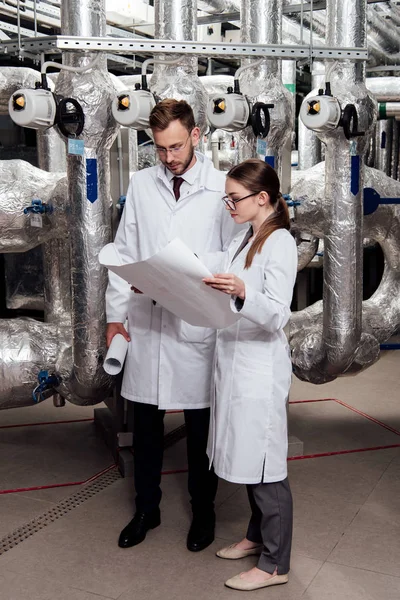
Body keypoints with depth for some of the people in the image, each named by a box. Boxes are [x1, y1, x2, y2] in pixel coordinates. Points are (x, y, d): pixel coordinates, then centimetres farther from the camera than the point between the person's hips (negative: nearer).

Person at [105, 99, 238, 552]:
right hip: (146, 322, 3)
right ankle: (146, 509, 35)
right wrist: (115, 314, 4)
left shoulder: (221, 189, -5)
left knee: (201, 428, 12)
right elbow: (124, 253, 9)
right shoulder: (141, 184, 6)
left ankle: (203, 511, 33)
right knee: (146, 425, 14)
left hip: (200, 326, -3)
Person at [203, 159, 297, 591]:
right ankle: (257, 536, 35)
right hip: (233, 361, 9)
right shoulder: (243, 240, 14)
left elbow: (277, 316, -21)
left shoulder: (280, 243, -14)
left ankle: (274, 565, 15)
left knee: (265, 467, 1)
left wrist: (242, 293, -40)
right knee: (247, 461, 18)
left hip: (260, 368, -8)